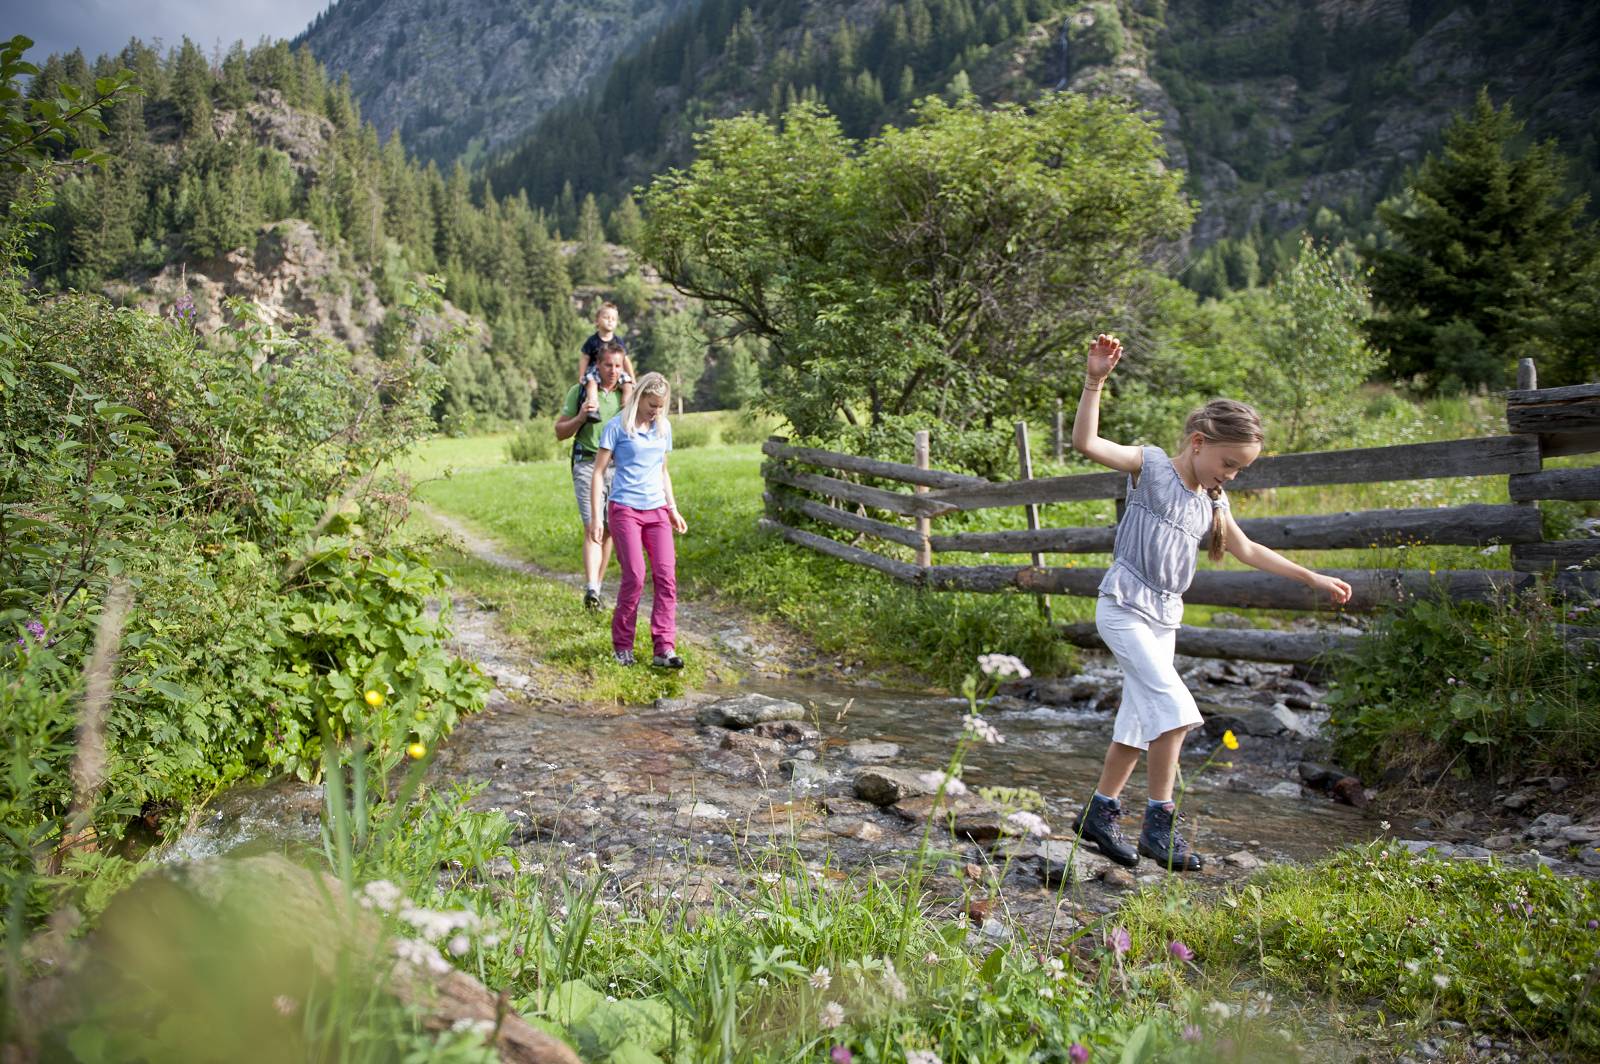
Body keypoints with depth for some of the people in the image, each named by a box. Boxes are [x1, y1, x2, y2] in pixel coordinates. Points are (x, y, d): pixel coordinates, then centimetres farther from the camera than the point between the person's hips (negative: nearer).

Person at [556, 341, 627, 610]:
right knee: (592, 528, -15)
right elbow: (560, 432, 5)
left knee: (608, 530, 6)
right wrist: (581, 417, -13)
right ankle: (591, 590, -22)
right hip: (588, 465, -3)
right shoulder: (580, 391, 2)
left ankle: (598, 586, 17)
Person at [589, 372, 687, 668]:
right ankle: (622, 646, 8)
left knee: (666, 576, -6)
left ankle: (664, 649, -5)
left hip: (657, 510, 5)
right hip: (625, 509, -5)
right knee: (634, 577, -9)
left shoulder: (663, 428, 12)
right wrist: (595, 517, -8)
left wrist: (673, 509, 20)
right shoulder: (617, 427, -4)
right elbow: (599, 472, -3)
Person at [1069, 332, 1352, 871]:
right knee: (1174, 708, -17)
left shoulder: (1211, 500, 13)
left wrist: (1313, 578, 25)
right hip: (1125, 606, -8)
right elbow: (1086, 443, -21)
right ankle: (1160, 823, -8)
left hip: (1165, 617, 8)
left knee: (1139, 720, 10)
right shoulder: (1151, 465, -7)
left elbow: (1248, 550, 24)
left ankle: (1099, 812, 22)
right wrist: (1096, 381, -33)